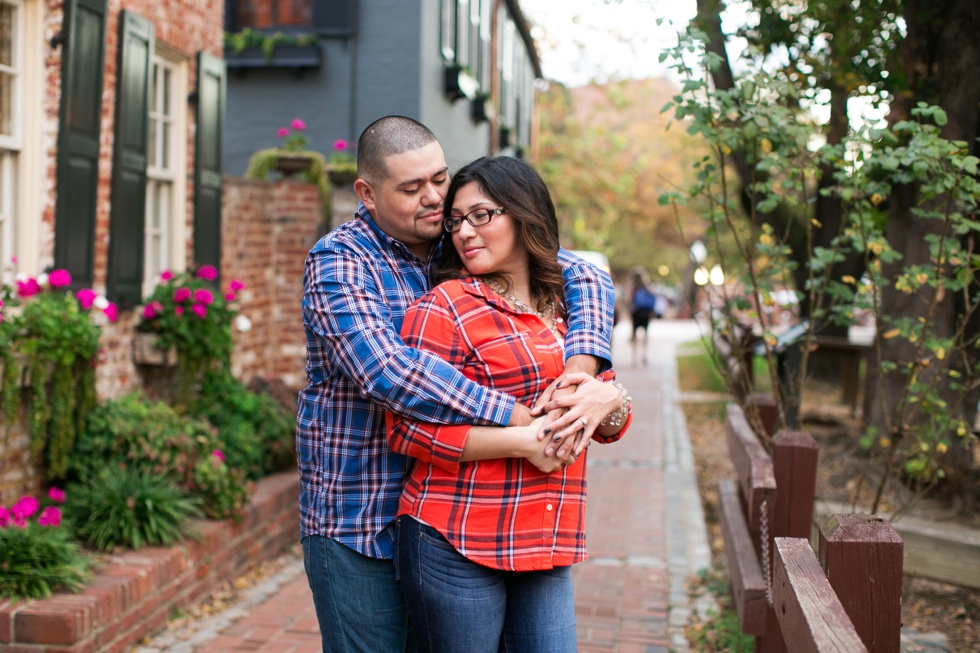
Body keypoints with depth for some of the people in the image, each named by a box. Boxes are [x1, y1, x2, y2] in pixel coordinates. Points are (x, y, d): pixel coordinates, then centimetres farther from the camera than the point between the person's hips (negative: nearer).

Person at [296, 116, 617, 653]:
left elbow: (584, 277, 3)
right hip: (358, 523, -5)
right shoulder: (337, 262, -11)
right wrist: (519, 418, -29)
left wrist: (579, 371, -18)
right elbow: (384, 369, -27)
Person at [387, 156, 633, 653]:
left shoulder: (563, 309, 14)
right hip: (456, 548, -5)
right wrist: (522, 440, -18)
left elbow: (613, 422, 16)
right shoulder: (444, 307, -6)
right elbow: (407, 428, -13)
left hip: (546, 551, 6)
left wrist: (609, 401, -9)